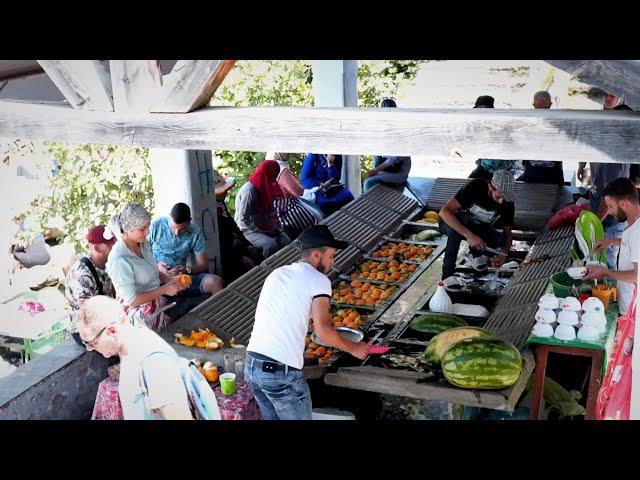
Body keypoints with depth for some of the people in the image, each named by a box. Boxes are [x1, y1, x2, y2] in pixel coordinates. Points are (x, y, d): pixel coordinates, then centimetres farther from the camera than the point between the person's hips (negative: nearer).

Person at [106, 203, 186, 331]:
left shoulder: (144, 243, 0)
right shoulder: (119, 261, -26)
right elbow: (132, 300, -23)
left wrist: (171, 280, -2)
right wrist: (165, 289, -20)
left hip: (155, 302, 8)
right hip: (138, 315, -8)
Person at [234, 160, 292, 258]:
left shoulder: (266, 186, 4)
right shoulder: (248, 191, -21)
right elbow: (243, 219, -22)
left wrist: (276, 225, -1)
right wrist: (262, 231, -19)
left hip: (267, 227, 7)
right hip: (250, 230, -7)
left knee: (287, 241, -15)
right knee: (272, 245, -31)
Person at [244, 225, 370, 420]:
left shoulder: (276, 273, 16)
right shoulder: (318, 280, -4)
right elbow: (322, 330, -13)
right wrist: (353, 348, 1)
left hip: (251, 367, 7)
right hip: (282, 374, -7)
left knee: (272, 417, 22)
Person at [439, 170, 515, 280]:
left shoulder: (508, 203, -16)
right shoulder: (475, 187, -31)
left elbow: (508, 233, -5)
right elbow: (444, 211, -39)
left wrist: (504, 253, -29)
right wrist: (469, 235, -48)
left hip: (479, 228, 4)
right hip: (452, 224, -4)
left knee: (497, 240, -27)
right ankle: (448, 273, -29)